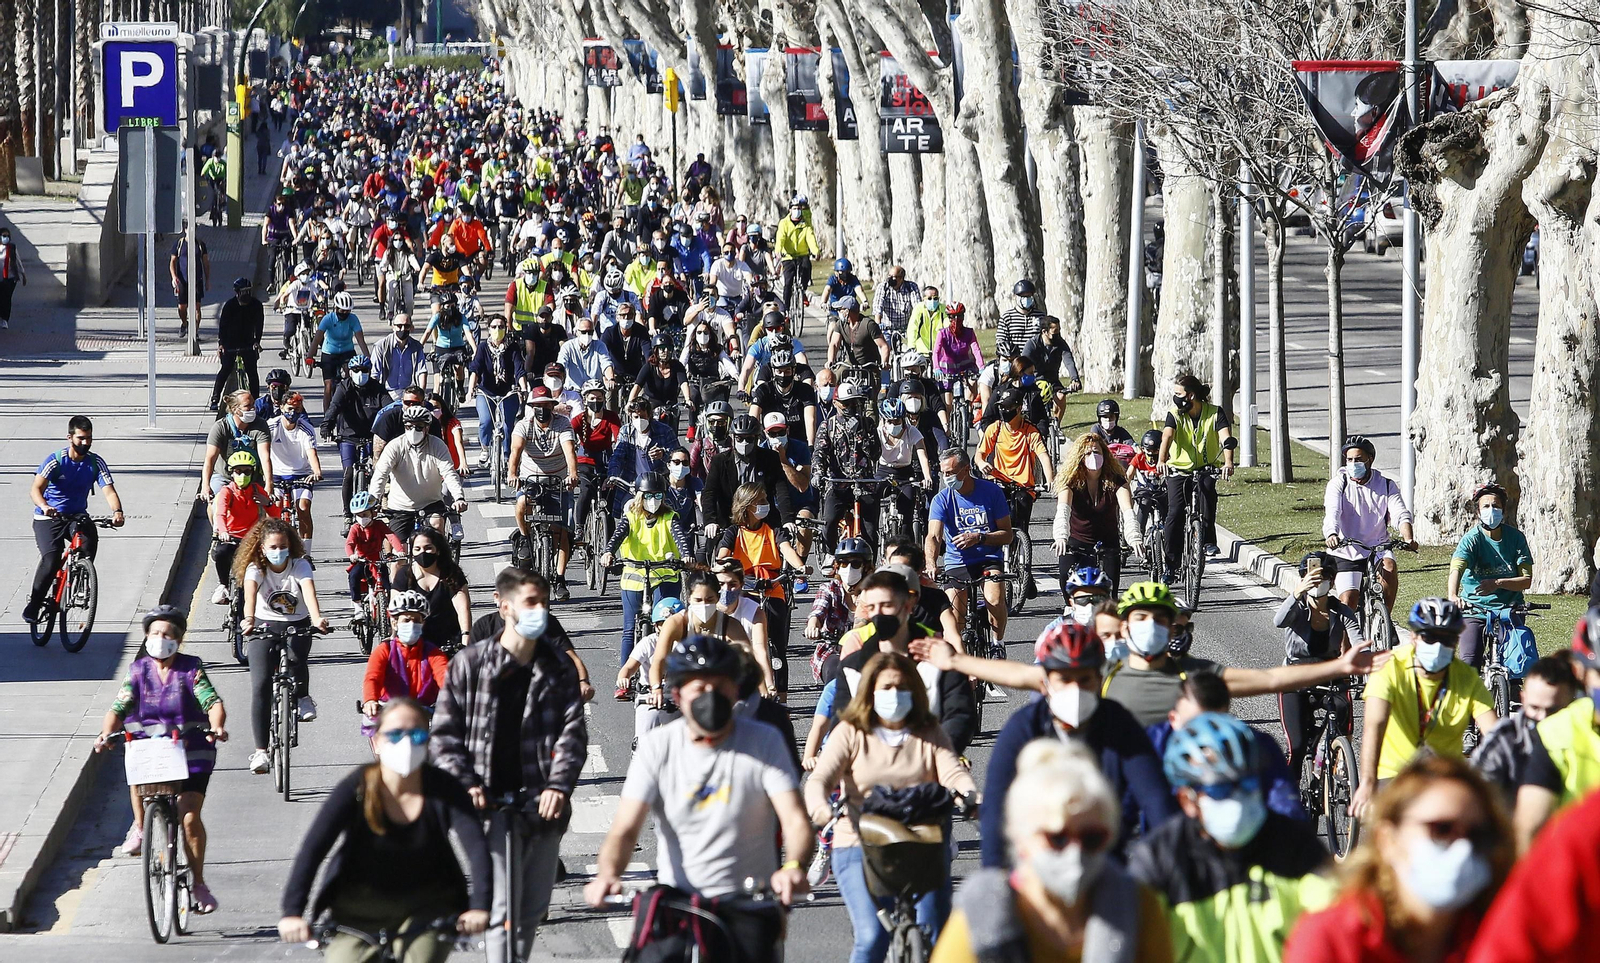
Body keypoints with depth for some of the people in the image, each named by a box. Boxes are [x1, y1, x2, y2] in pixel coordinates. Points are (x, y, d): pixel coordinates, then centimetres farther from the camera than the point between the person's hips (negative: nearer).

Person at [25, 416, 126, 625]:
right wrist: (44, 506, -46)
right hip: (48, 519, -3)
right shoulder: (55, 460, -13)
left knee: (90, 536, -29)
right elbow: (35, 489, -23)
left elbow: (109, 490, -15)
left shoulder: (96, 463, -4)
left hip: (77, 517, 3)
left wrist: (117, 512, -36)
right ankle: (33, 605, -6)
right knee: (51, 559, -24)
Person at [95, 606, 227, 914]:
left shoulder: (192, 669, -3)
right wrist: (105, 735, -26)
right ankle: (140, 828, -7)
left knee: (189, 817, -12)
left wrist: (217, 727, -37)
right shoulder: (138, 670, 2)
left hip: (191, 752, -2)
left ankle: (199, 882, 1)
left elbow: (213, 703, -15)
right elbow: (118, 708, -6)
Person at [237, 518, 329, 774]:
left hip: (297, 626, 0)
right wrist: (248, 619, -53)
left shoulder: (300, 566, -11)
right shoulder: (255, 568, -12)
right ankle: (260, 751, -11)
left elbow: (309, 592, -29)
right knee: (260, 686, -15)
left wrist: (317, 618, -48)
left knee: (296, 657, -34)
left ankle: (303, 697, -1)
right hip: (265, 626, 0)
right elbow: (250, 593, -32)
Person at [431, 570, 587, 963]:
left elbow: (573, 731, -1)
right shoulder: (469, 664, 0)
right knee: (503, 910, -9)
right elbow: (445, 733, 2)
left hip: (543, 803, 3)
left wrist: (559, 785, -17)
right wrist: (465, 783, -11)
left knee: (534, 908, 11)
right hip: (493, 803, -3)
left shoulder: (559, 668, 7)